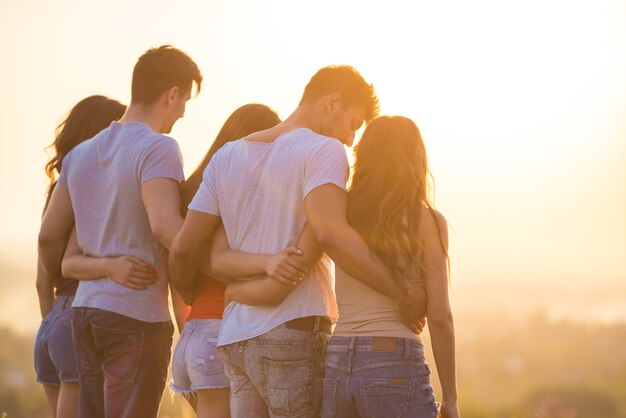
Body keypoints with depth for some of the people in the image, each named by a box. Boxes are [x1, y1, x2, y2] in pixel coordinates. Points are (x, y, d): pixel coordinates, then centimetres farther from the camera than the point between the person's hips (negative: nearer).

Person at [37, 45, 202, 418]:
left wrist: (54, 287, 32)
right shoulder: (158, 149, -10)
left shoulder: (80, 155, 14)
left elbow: (49, 236, 17)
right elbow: (164, 225, -25)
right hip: (138, 316, -8)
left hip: (85, 312, 8)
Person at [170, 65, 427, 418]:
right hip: (294, 333, -7)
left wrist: (187, 298, 30)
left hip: (236, 337, 7)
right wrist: (401, 295, -19)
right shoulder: (323, 151, -7)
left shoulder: (227, 157, 14)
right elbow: (330, 233, -24)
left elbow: (184, 247, 11)